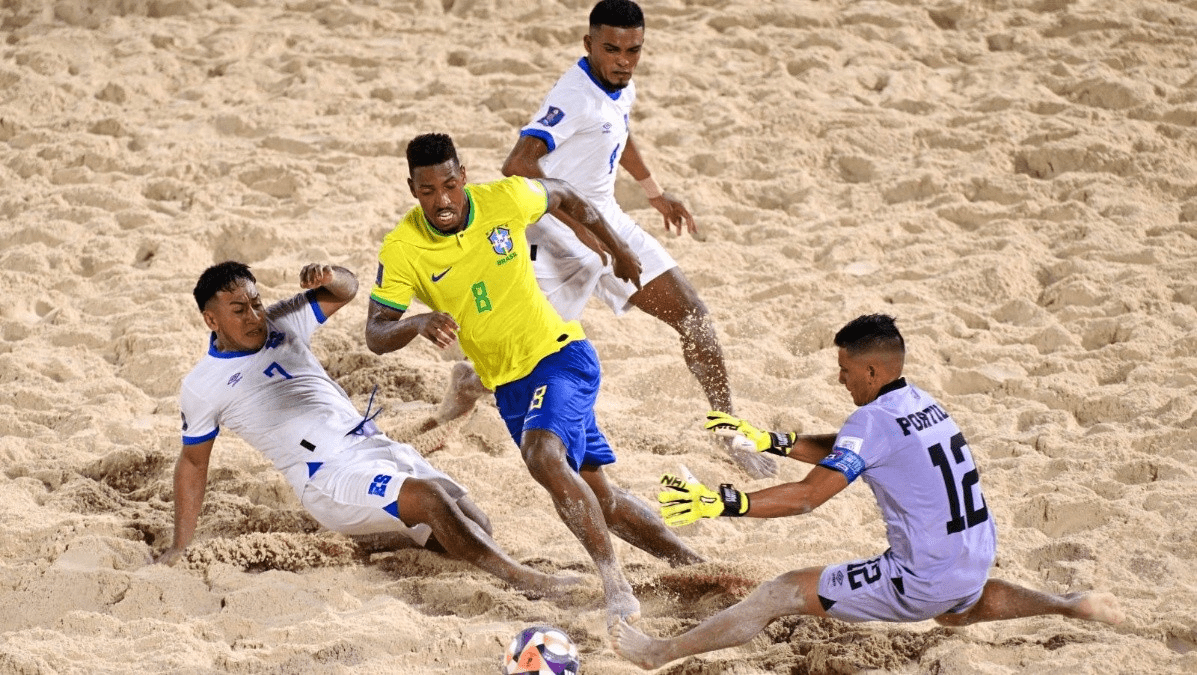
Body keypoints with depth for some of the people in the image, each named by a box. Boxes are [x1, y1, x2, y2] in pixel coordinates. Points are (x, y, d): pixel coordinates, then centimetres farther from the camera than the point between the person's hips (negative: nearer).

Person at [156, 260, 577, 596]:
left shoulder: (281, 322, 13)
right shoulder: (201, 389, 1)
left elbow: (347, 291, 17)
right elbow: (193, 462, 12)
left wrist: (331, 278, -8)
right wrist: (179, 547, 14)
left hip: (372, 444, 7)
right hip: (328, 479, -7)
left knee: (473, 522, -8)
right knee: (432, 496, -29)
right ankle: (521, 580, -34)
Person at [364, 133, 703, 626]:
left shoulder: (507, 199, -15)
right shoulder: (402, 249, -14)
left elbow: (563, 196, 8)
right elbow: (376, 335, -17)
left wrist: (617, 248, 19)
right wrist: (418, 323, -39)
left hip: (559, 352, -4)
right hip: (508, 384, 4)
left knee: (544, 456, -31)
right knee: (599, 501, 11)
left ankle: (614, 582, -27)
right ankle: (695, 566, 28)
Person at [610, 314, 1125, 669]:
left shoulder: (873, 420, -17)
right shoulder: (922, 402, 9)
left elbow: (806, 496, -21)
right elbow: (837, 451, 21)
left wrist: (720, 504, -21)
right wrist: (767, 441, 15)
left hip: (924, 582, -8)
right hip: (975, 565, 8)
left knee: (782, 593, -5)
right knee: (954, 611, 45)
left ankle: (662, 654, -3)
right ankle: (1069, 606, 39)